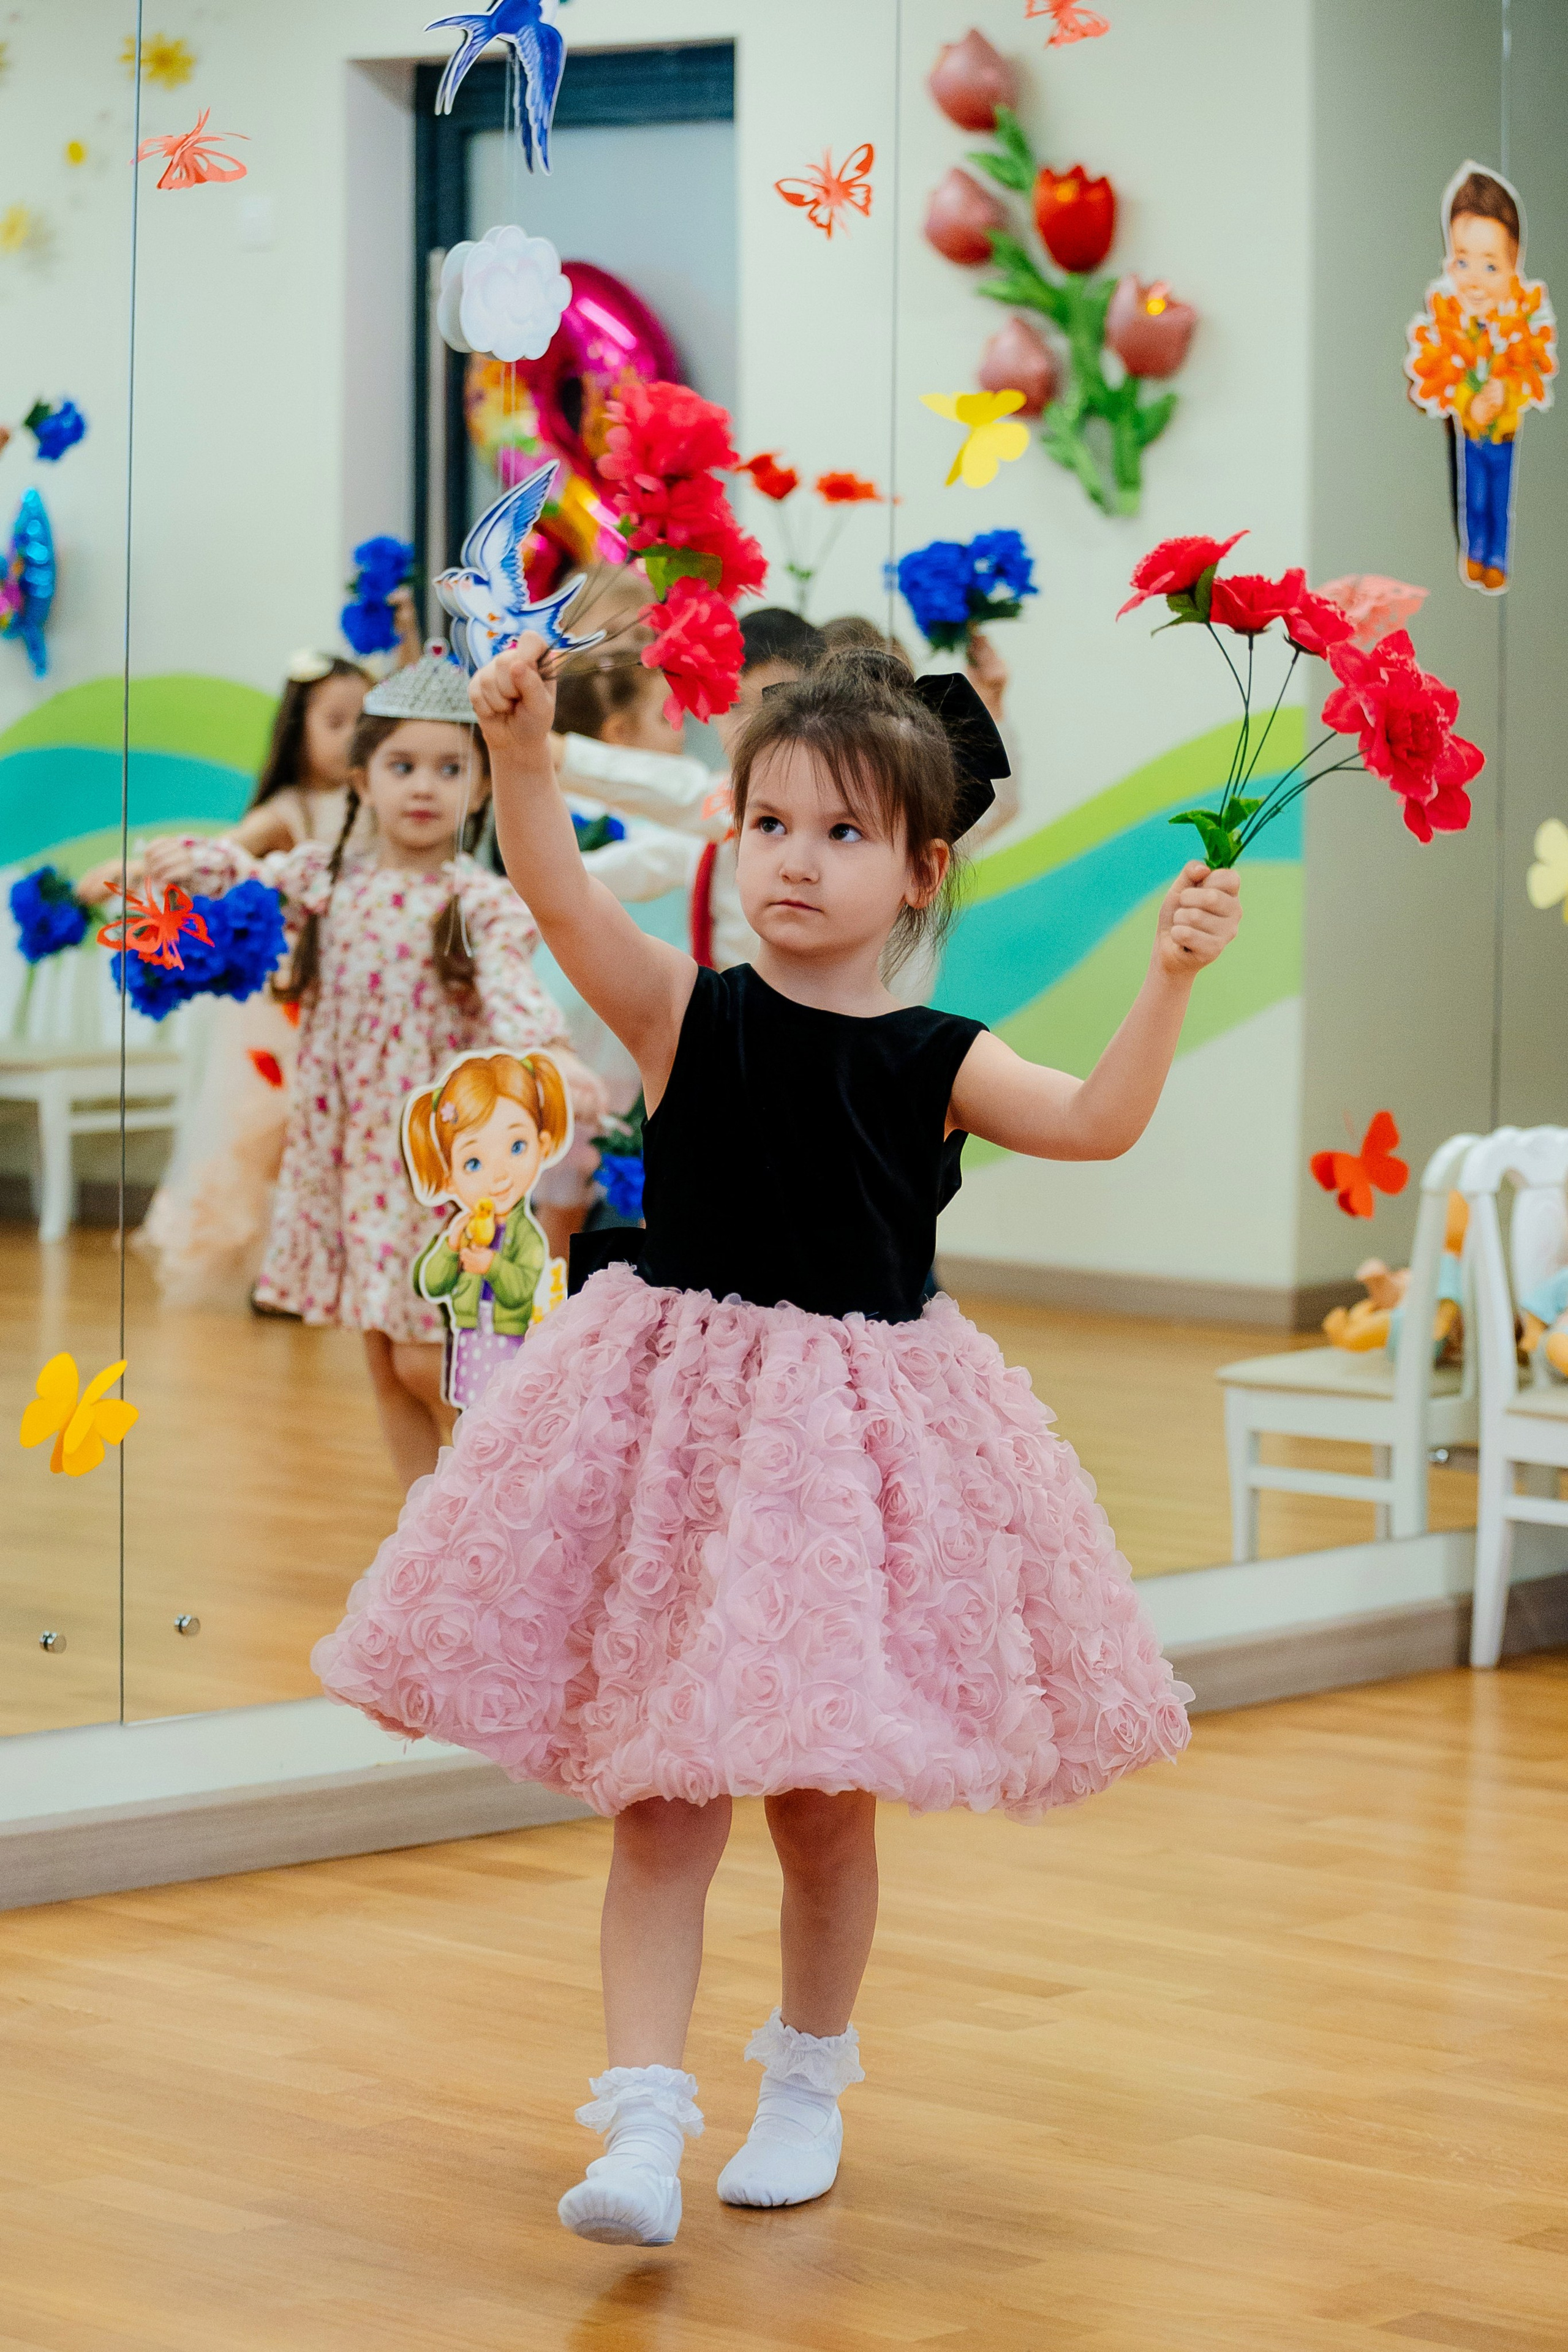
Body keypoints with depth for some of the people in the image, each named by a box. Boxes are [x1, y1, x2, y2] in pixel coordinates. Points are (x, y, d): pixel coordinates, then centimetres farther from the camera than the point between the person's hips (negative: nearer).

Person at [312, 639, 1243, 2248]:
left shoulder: (937, 1063, 0)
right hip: (675, 1437, -1)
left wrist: (1168, 980, -27)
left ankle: (806, 2082, 32)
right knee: (663, 1800, -2)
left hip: (854, 1441, 1)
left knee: (823, 1802, 11)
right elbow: (560, 902, -19)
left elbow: (1099, 1124, -14)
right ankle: (643, 2124, -1)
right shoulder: (684, 1014, -3)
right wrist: (519, 752, -35)